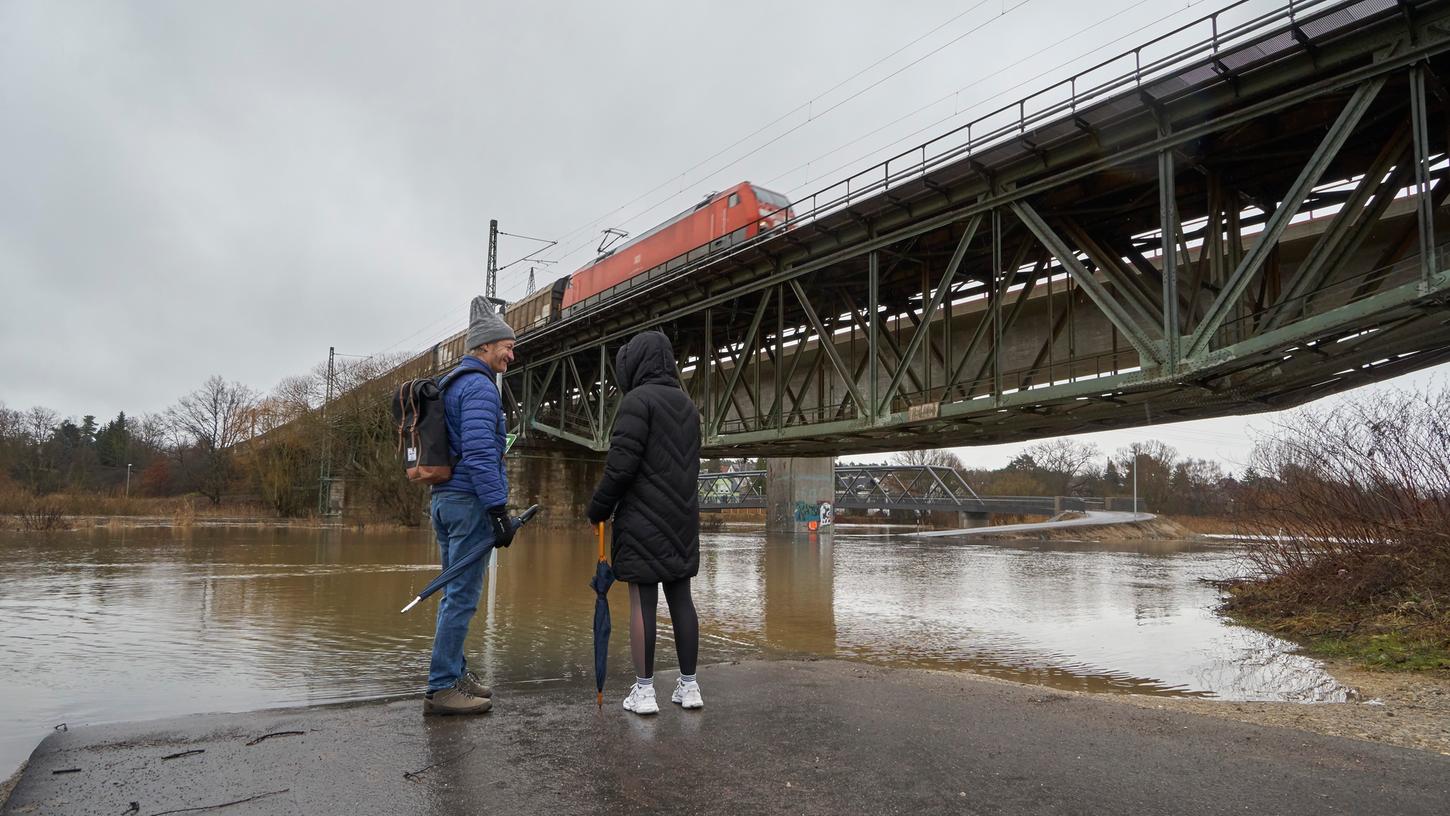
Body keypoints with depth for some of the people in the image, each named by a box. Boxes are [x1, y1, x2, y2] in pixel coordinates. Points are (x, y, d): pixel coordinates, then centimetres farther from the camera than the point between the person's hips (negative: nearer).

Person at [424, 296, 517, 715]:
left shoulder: (451, 385, 19)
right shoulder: (479, 387, -12)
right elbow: (480, 454, -22)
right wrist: (500, 511, -21)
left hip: (444, 498, 10)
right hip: (471, 500, -10)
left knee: (454, 593, 16)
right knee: (463, 596, -6)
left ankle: (454, 673, 24)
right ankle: (442, 688, -1)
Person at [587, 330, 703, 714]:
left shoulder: (638, 400, -9)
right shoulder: (688, 406, 15)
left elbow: (622, 463, -15)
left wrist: (598, 507, -4)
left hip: (643, 518, -7)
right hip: (682, 518, 7)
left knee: (642, 600, -2)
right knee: (680, 597, 10)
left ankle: (644, 691, 2)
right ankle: (689, 685, 15)